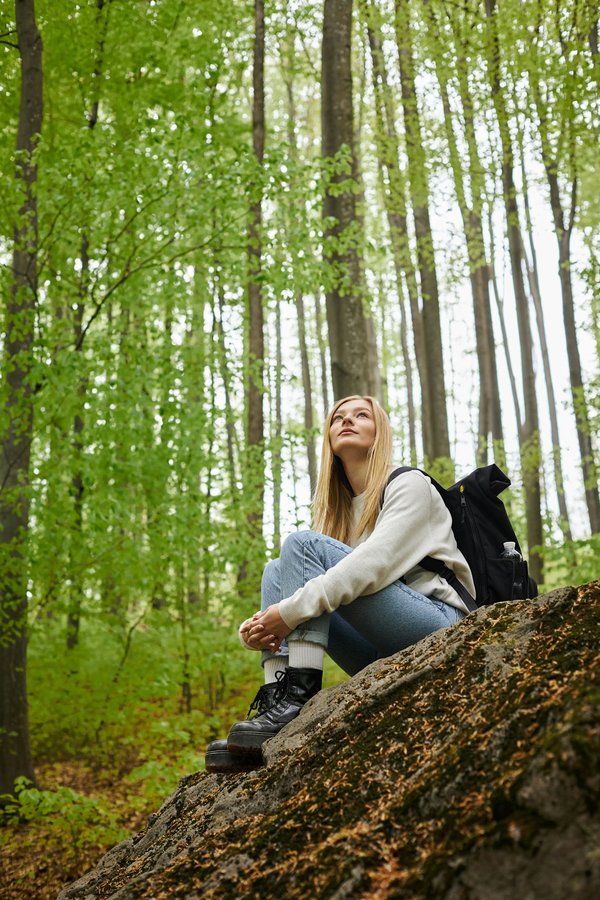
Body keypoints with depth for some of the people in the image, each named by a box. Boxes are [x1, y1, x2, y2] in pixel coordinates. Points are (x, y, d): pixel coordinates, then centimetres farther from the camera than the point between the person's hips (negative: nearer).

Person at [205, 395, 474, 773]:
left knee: (303, 543, -17)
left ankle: (296, 700, -25)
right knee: (276, 571, -3)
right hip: (383, 650, 7)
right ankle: (277, 701, -18)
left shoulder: (409, 484, -2)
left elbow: (375, 564, -21)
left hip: (443, 627, -7)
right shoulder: (338, 508, 18)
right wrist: (256, 628, -12)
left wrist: (291, 610, -25)